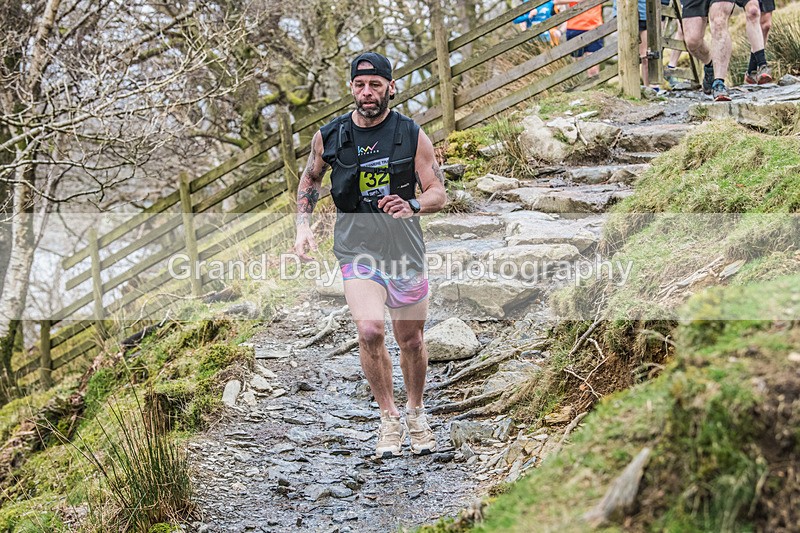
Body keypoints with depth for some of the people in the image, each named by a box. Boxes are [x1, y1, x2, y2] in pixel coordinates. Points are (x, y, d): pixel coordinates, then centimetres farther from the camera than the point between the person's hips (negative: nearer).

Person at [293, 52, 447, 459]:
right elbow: (309, 180, 17)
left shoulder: (413, 136, -4)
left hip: (405, 250, 1)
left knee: (410, 339, 11)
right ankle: (389, 418, -1)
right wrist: (303, 225, 4)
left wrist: (412, 205, -25)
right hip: (357, 250, 0)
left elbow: (439, 193, -4)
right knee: (369, 330, -21)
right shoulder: (329, 136, -1)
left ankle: (416, 413, 38)